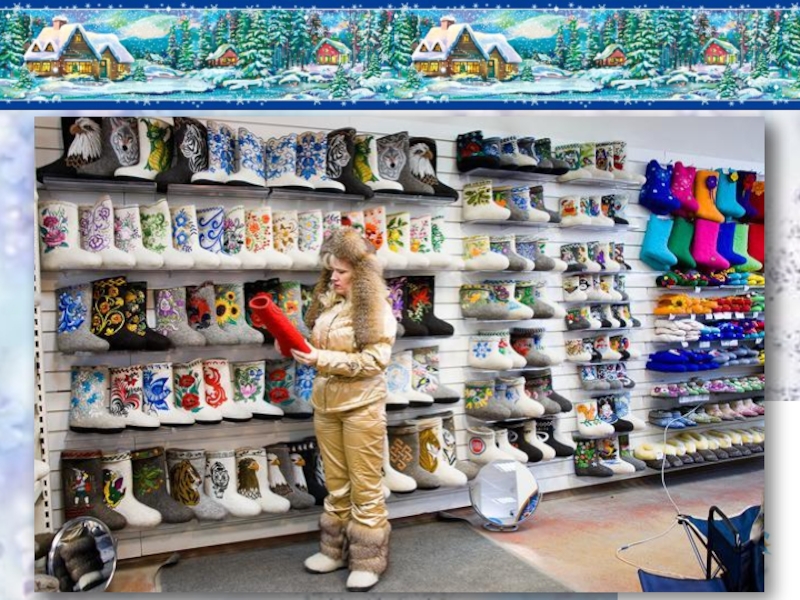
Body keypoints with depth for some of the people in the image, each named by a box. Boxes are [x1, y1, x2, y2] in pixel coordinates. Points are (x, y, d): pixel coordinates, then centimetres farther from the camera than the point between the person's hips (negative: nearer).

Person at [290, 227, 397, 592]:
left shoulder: (377, 309, -11)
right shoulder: (327, 302, 7)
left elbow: (375, 360, -18)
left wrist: (323, 359, -21)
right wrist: (298, 349, -6)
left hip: (361, 406, -6)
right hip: (325, 403, 6)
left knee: (365, 487, 6)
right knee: (336, 485, 17)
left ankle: (368, 561, 20)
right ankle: (336, 550, 32)